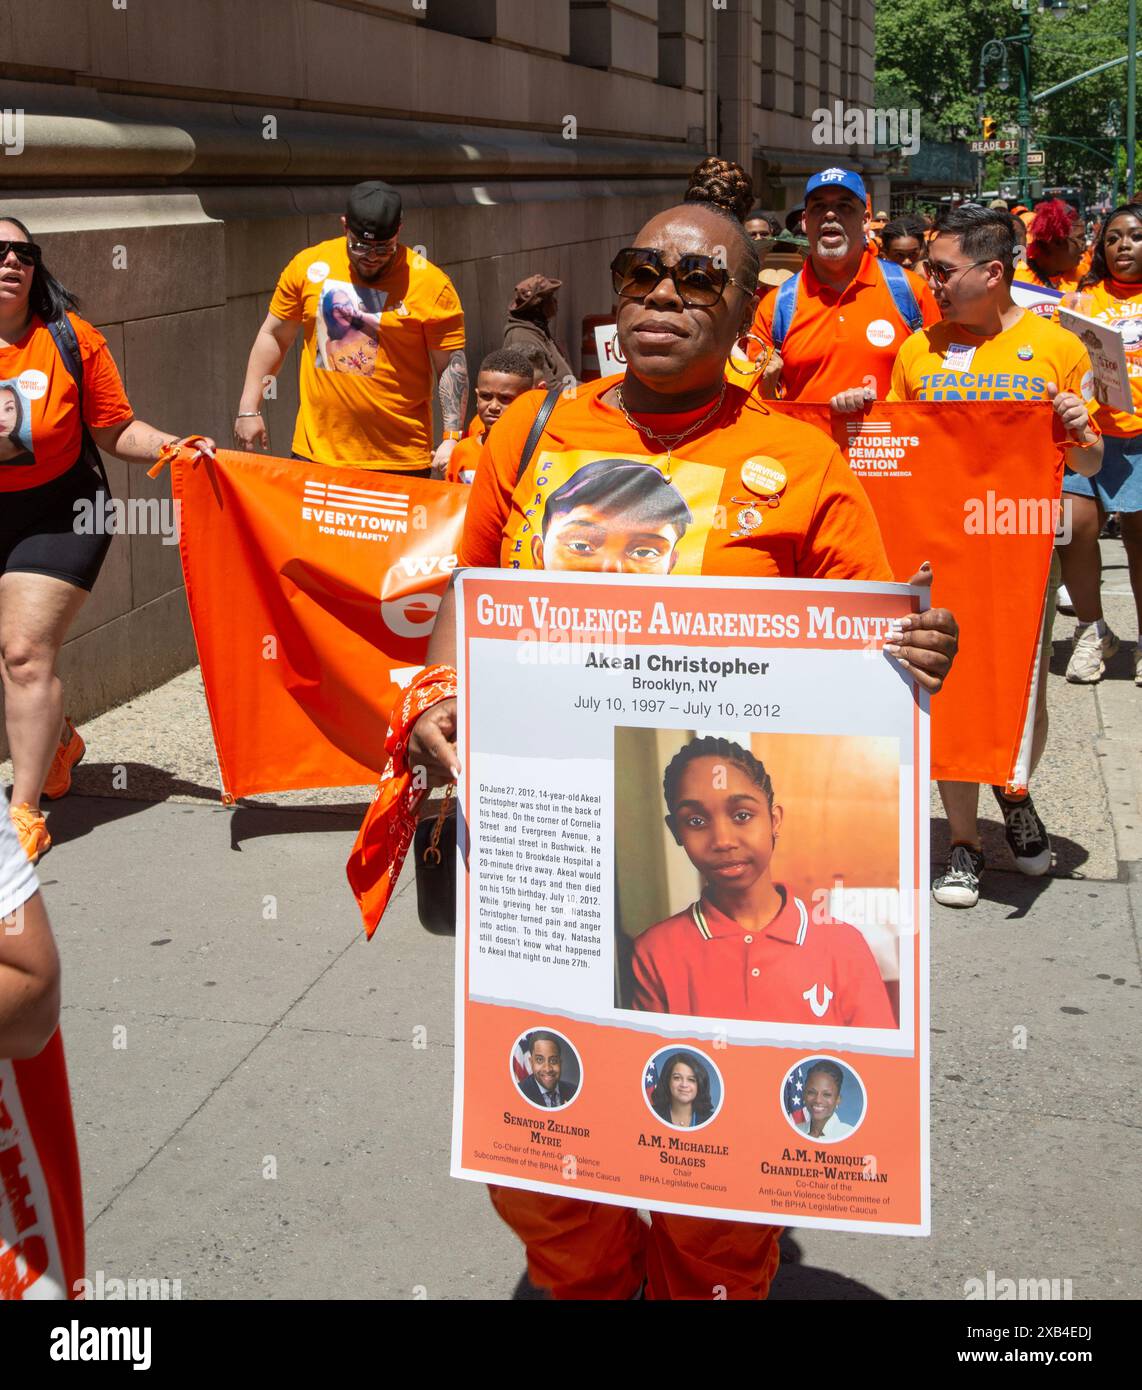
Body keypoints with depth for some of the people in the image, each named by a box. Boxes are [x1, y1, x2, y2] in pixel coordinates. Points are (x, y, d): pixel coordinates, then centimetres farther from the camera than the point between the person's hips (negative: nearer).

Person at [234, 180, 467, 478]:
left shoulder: (431, 284, -6)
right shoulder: (309, 265, 3)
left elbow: (452, 365, -3)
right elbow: (273, 336, 12)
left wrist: (452, 438, -12)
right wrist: (249, 409, 10)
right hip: (316, 451, 3)